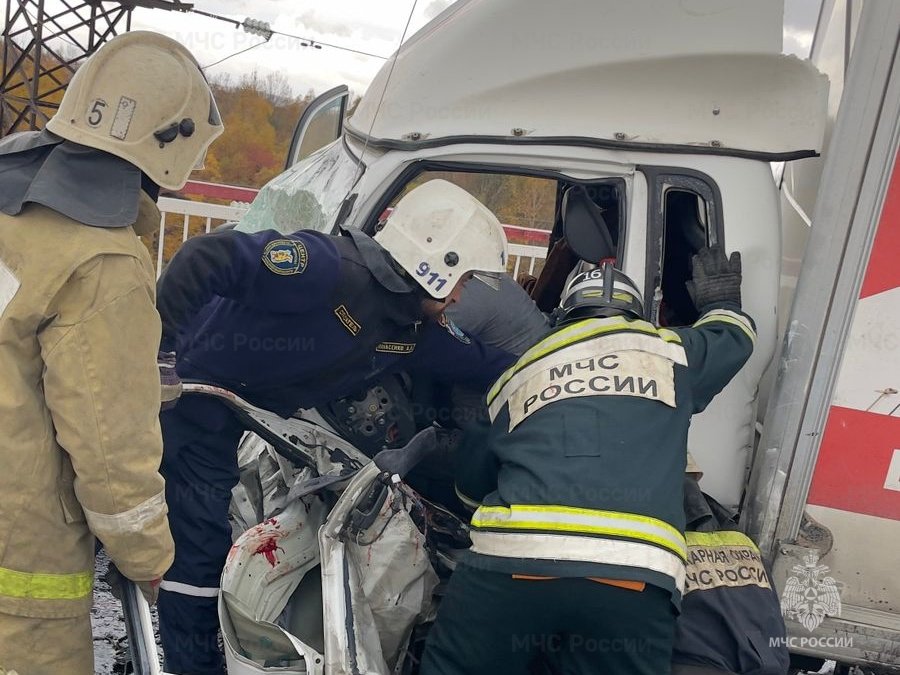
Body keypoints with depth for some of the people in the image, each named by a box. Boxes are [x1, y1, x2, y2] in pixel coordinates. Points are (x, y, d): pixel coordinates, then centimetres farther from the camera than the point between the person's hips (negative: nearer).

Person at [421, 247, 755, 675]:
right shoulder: (669, 350, 20)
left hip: (508, 560, 1)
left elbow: (471, 484, 32)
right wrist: (722, 301, 65)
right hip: (634, 577, 0)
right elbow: (735, 337, 43)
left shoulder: (516, 374, 23)